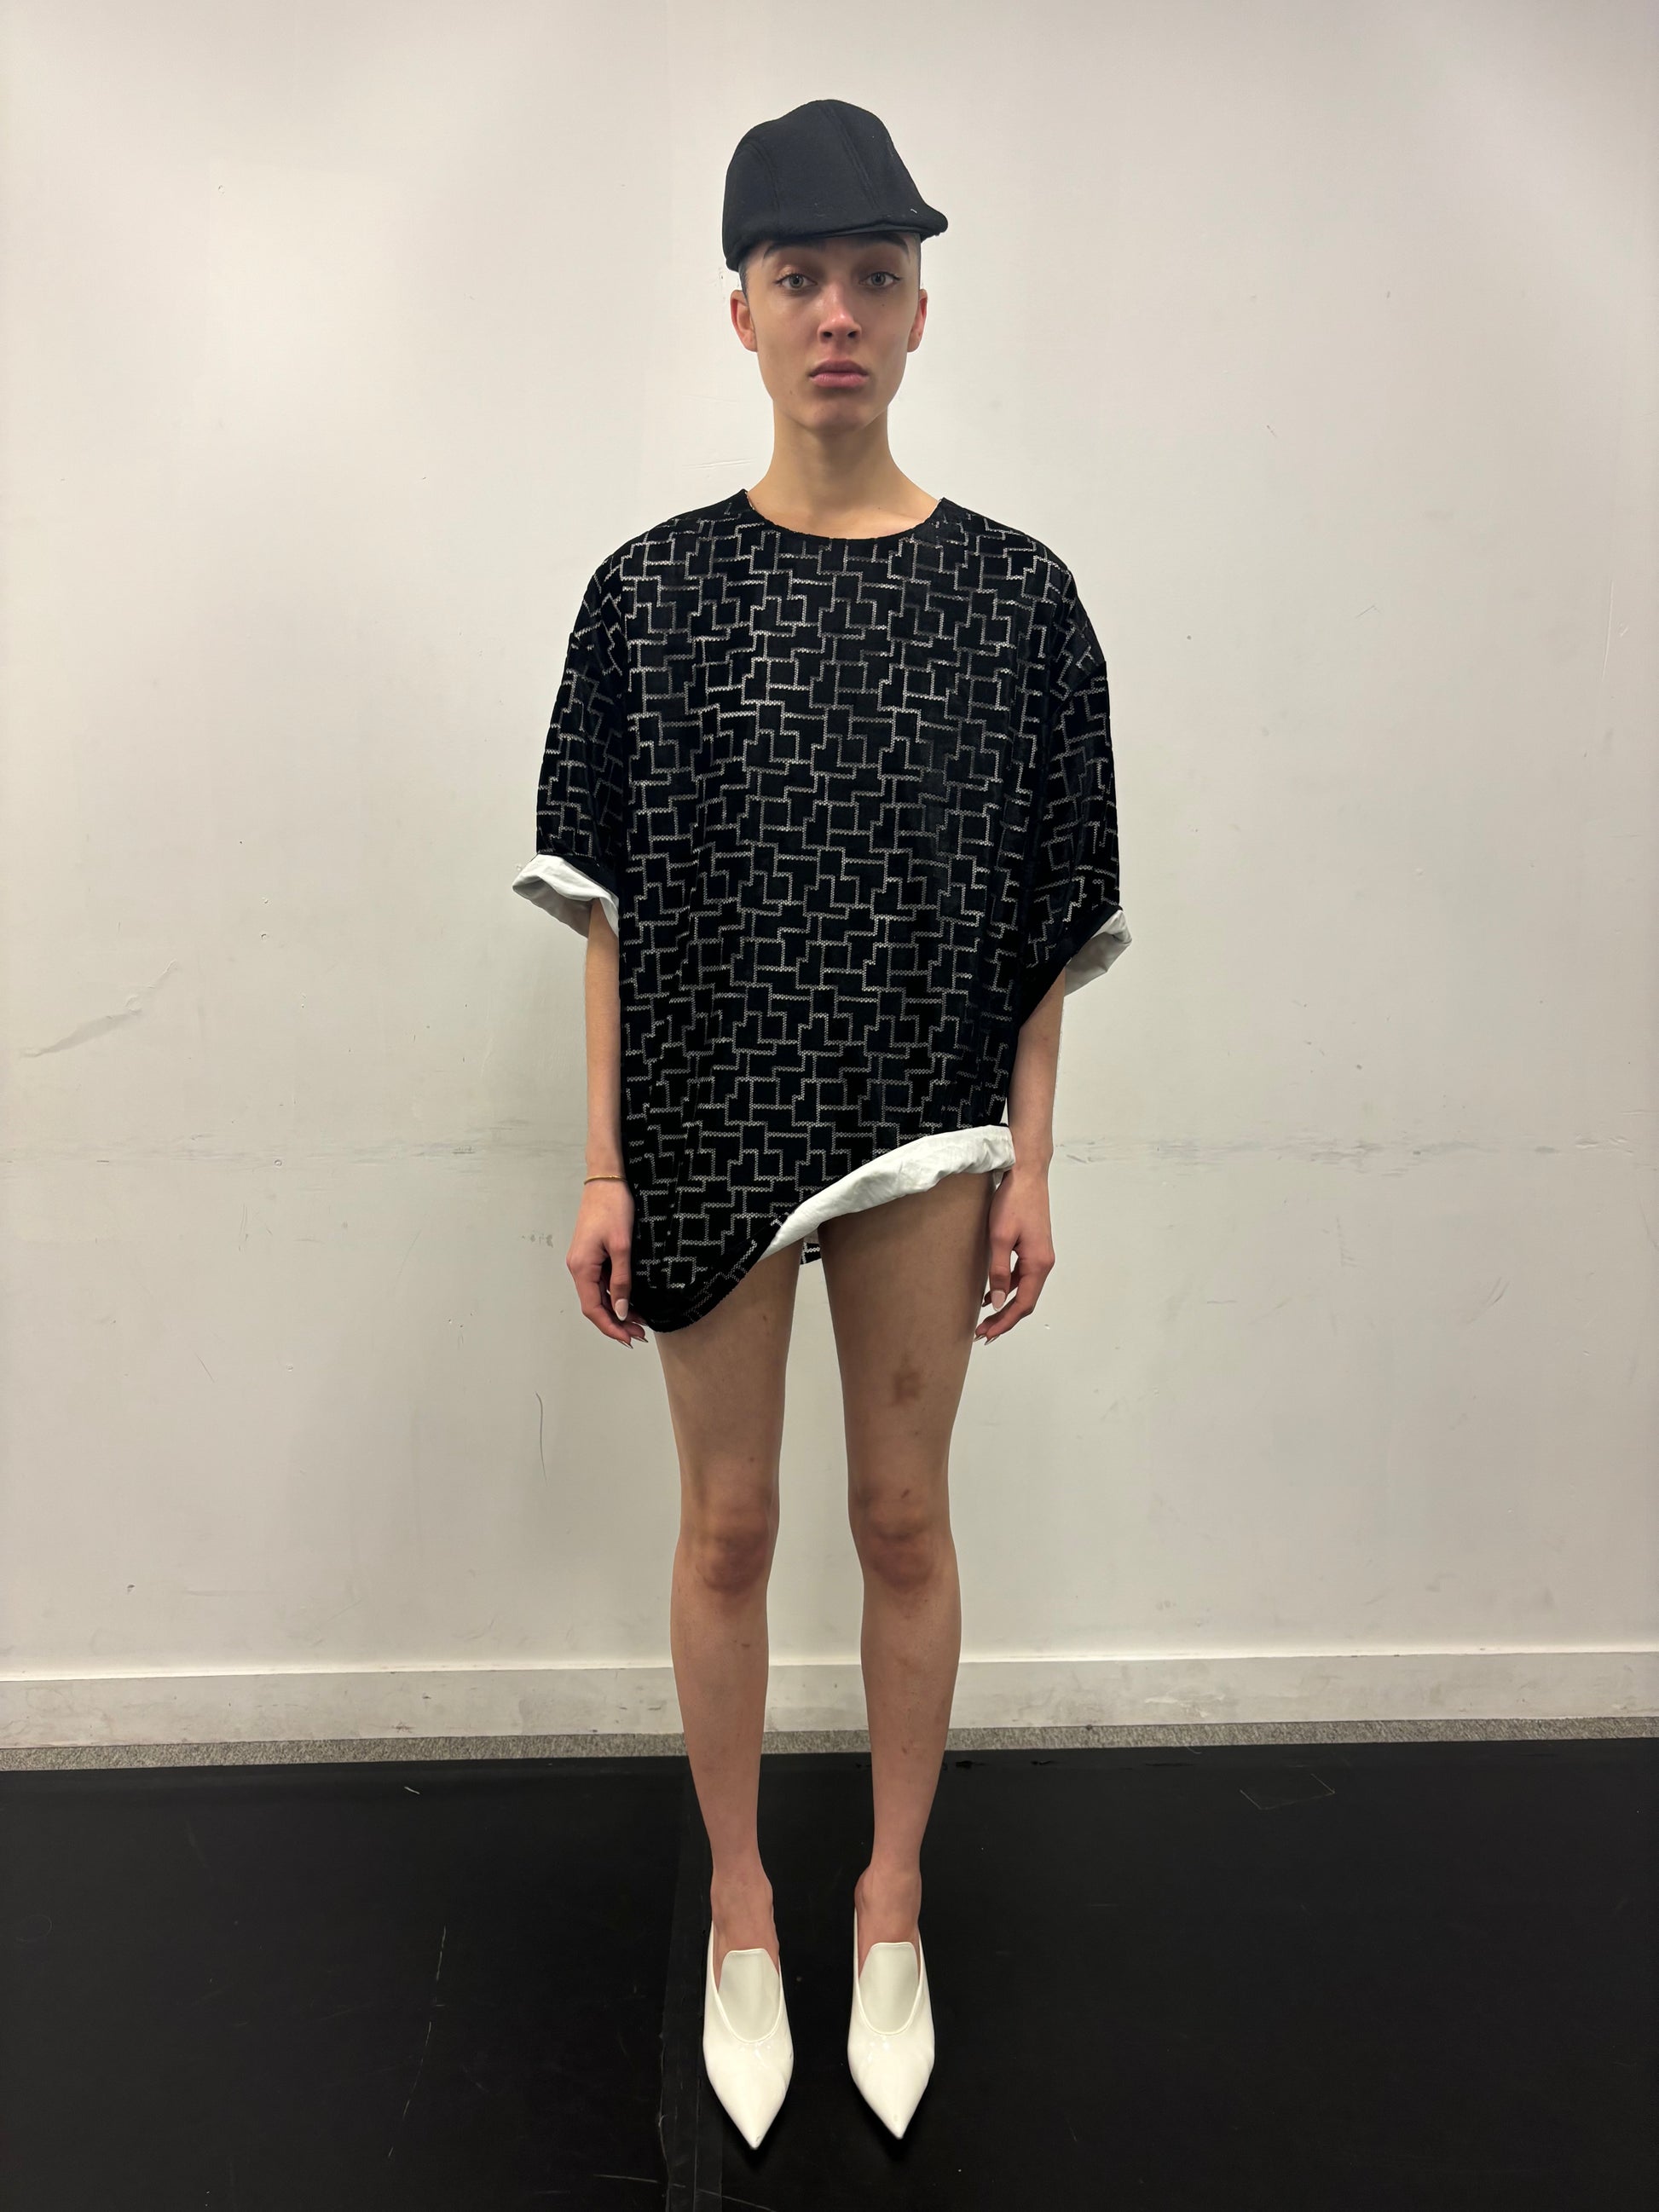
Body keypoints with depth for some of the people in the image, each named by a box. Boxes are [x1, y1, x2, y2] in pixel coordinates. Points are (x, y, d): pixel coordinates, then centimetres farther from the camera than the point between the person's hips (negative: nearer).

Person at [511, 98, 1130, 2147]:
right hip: (710, 1126, 0)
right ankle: (741, 1909, 32)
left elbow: (1046, 917, 1)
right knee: (728, 1522, 11)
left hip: (924, 1125, 0)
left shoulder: (1014, 592, 0)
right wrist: (604, 1170, -3)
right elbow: (614, 900, 0)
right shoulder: (656, 588, 0)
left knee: (904, 1515, 12)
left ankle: (892, 1902, 33)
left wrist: (1029, 1166, -2)